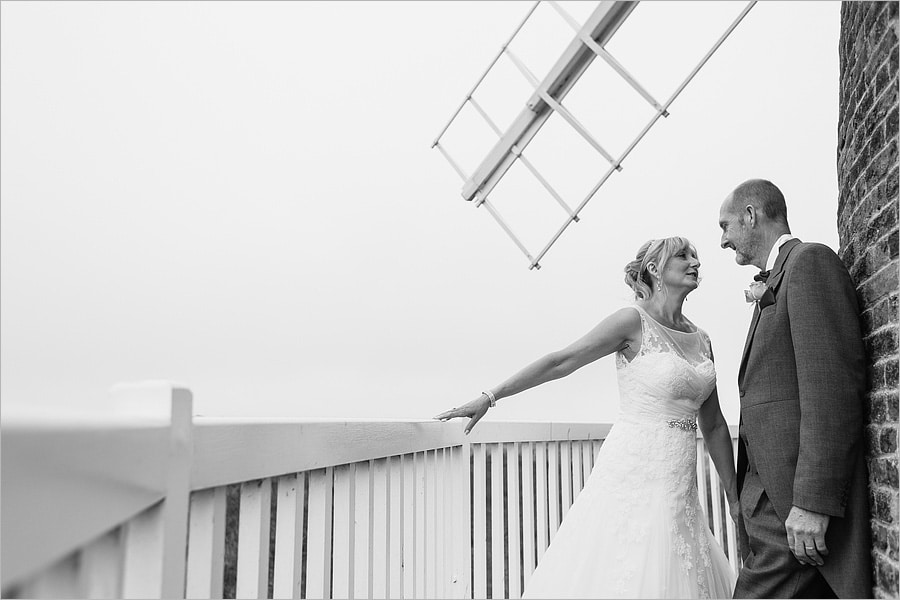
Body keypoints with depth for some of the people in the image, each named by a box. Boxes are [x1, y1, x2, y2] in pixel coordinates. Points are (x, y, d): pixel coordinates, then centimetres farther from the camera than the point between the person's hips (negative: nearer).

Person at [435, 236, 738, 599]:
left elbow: (713, 425, 15)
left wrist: (735, 498, 15)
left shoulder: (701, 339, 11)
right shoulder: (634, 321, -7)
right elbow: (560, 362, -8)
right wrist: (490, 398, -11)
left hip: (679, 488, 7)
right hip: (635, 478, -6)